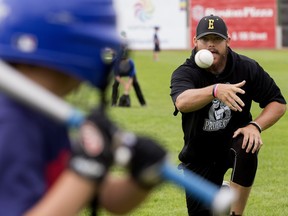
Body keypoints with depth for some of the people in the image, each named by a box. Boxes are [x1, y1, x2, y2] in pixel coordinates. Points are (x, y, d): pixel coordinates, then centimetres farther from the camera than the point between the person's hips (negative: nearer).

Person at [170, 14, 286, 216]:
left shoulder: (247, 68, -11)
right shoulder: (185, 73, -17)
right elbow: (182, 102, -40)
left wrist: (256, 126, -24)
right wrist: (215, 90, -58)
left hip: (234, 139, 0)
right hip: (200, 154, 1)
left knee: (247, 147, -36)